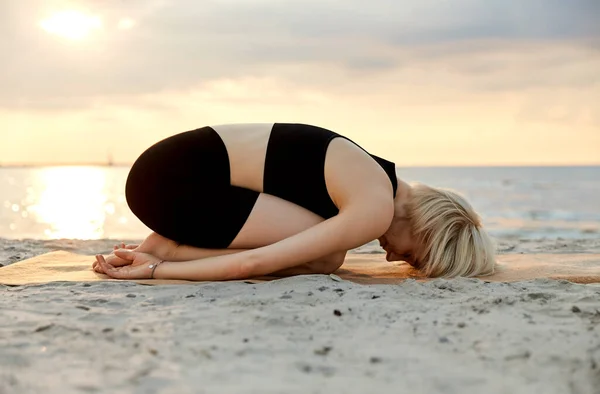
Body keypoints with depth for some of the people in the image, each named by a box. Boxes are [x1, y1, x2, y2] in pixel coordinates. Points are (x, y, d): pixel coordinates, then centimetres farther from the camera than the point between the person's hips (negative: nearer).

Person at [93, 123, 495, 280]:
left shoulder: (369, 181, 17)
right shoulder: (376, 209, -14)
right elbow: (255, 264, -19)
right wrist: (157, 269, -10)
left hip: (176, 168, 10)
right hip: (175, 179, -10)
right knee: (327, 256, -11)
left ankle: (166, 245, 13)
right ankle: (166, 250, -7)